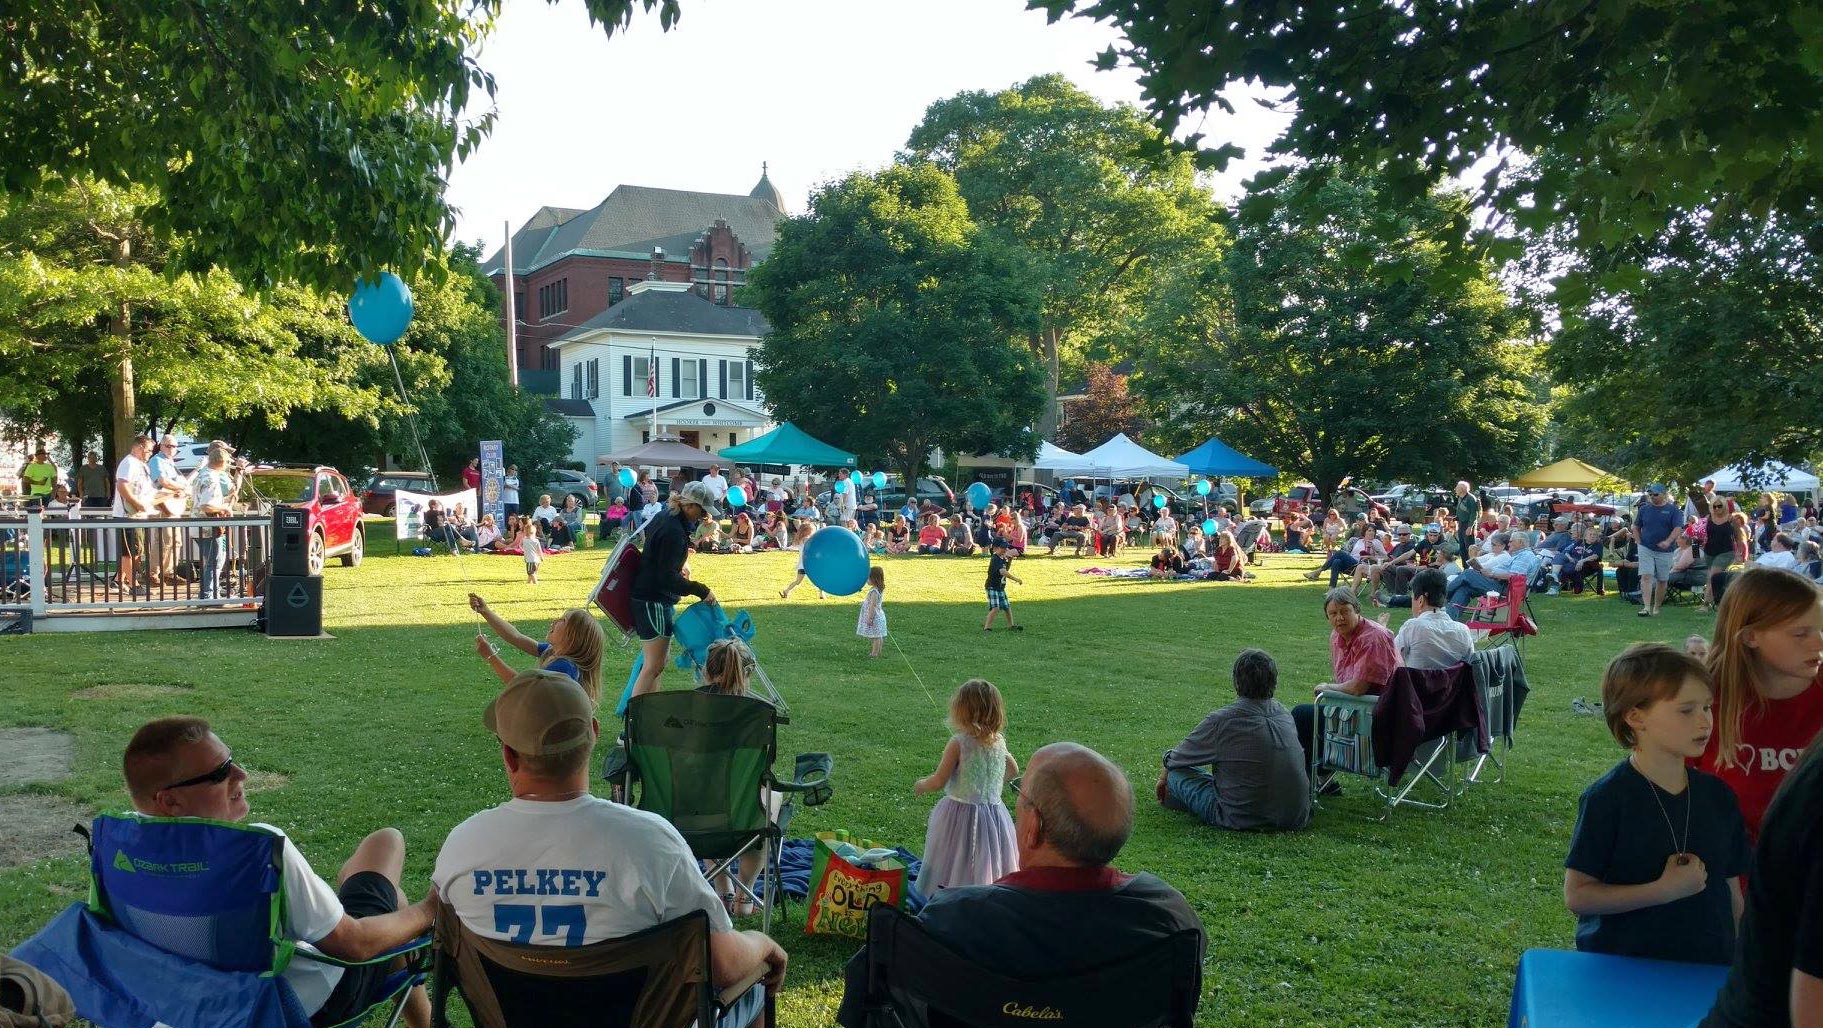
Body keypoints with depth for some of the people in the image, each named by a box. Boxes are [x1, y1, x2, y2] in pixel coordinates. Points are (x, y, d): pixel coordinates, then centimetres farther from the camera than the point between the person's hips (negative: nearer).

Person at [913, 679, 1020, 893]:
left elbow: (938, 781, -15)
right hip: (993, 810, 5)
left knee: (953, 867, 6)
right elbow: (1013, 770, 18)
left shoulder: (958, 743, -16)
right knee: (988, 865, 14)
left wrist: (920, 784, 4)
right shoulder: (999, 741, 1)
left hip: (961, 810, -5)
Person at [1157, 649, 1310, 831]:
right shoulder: (1284, 714, 1)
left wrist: (1165, 775, 25)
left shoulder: (1220, 721, -16)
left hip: (1243, 820, -6)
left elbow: (1175, 760, -1)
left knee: (1176, 772, 8)